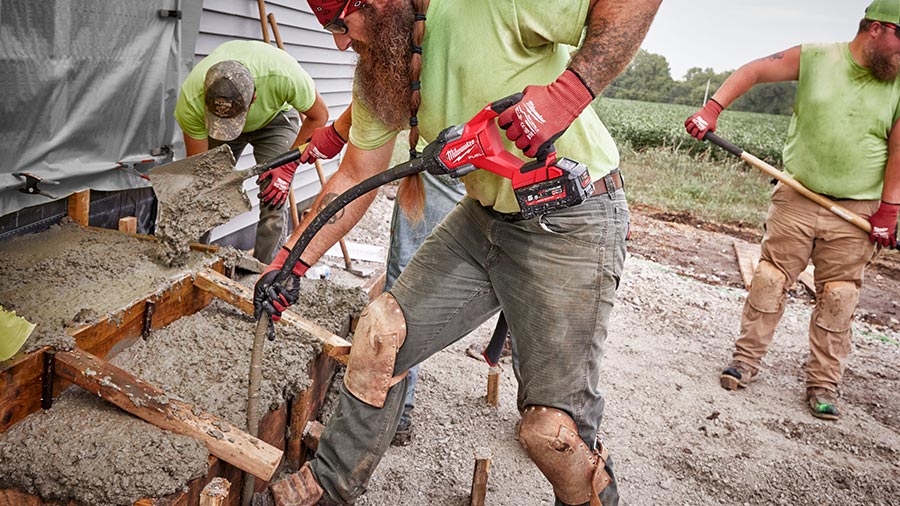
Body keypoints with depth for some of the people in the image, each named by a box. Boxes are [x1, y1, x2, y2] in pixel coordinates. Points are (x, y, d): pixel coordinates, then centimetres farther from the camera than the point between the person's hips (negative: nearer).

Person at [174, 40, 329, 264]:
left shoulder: (284, 76, -43)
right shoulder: (191, 100, -36)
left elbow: (318, 116, -22)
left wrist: (288, 165, -27)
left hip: (274, 118, -1)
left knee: (273, 202, -15)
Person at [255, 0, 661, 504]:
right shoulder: (377, 66, 1)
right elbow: (356, 178, 9)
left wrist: (566, 92, -36)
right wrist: (292, 261, 6)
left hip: (573, 222, -7)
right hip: (485, 216, 7)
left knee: (553, 426, -6)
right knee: (382, 331, 3)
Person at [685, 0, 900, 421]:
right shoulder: (814, 58, 0)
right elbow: (753, 71, 4)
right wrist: (712, 107, -9)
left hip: (856, 211, 1)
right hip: (796, 199, 0)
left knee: (838, 298, 3)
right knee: (769, 279, 2)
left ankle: (824, 383, 13)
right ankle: (747, 358, 15)